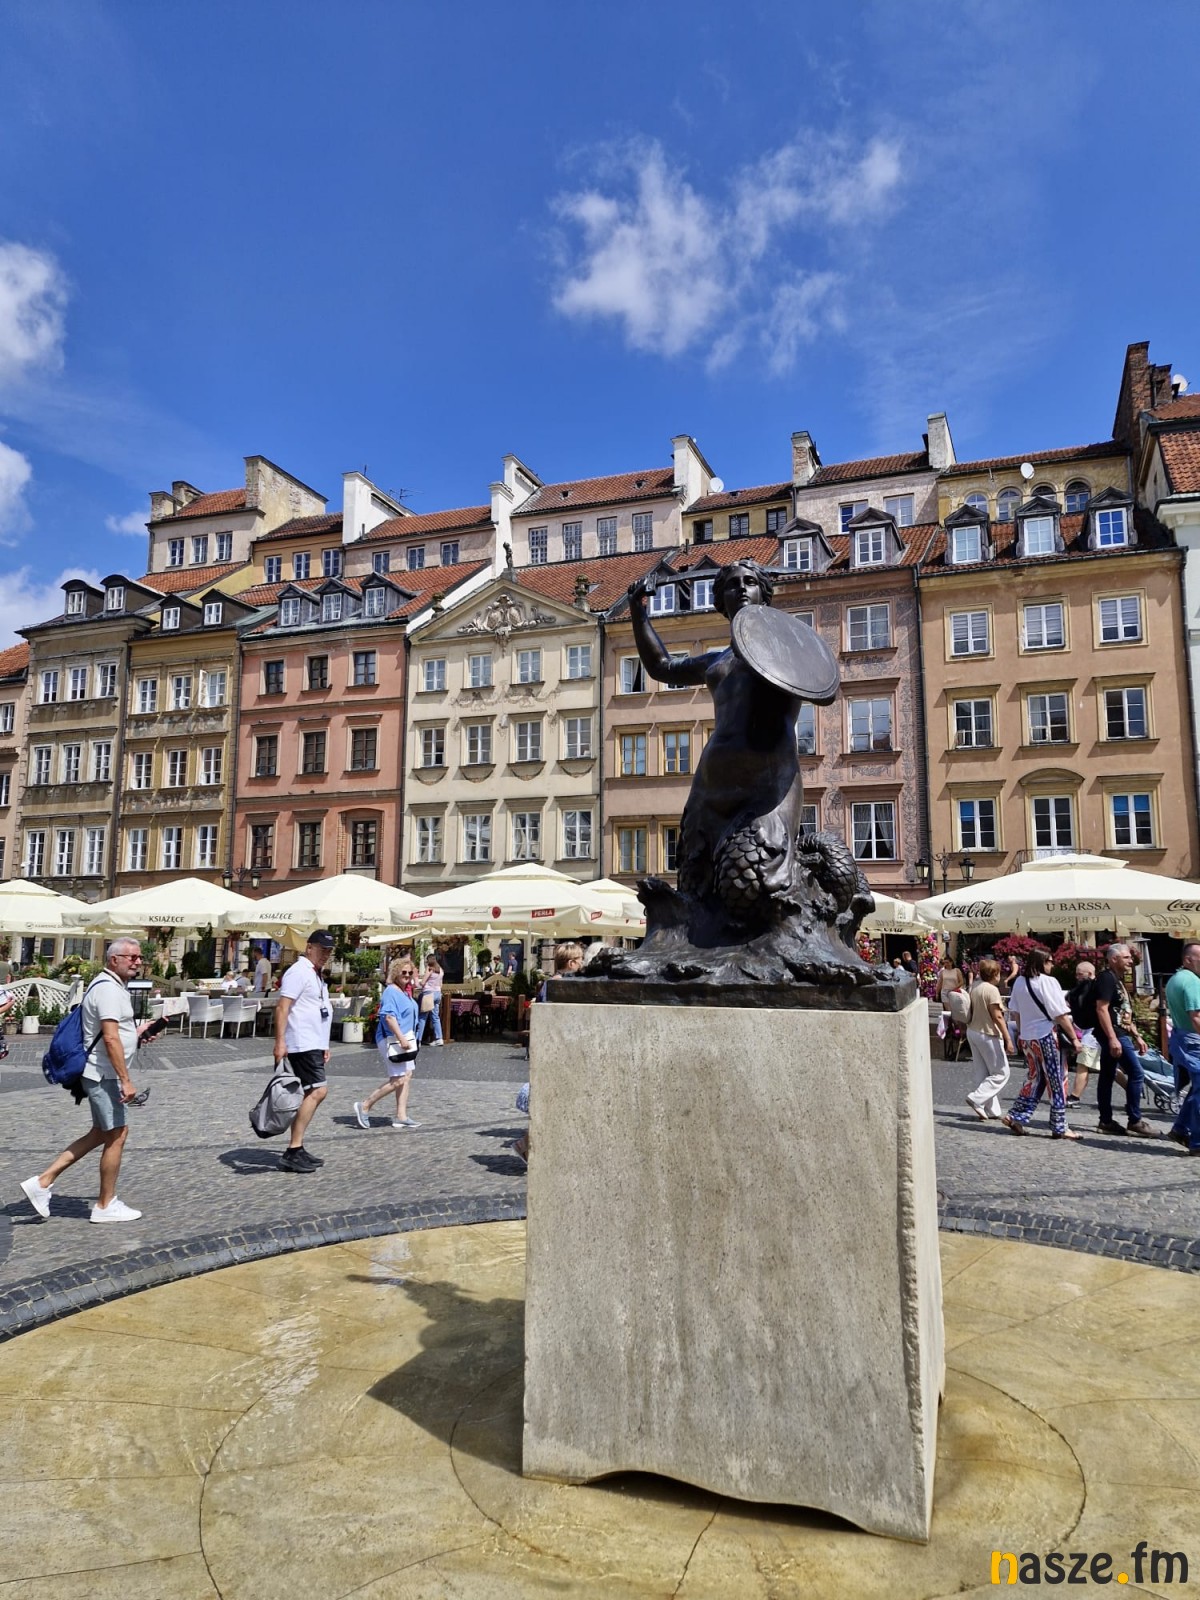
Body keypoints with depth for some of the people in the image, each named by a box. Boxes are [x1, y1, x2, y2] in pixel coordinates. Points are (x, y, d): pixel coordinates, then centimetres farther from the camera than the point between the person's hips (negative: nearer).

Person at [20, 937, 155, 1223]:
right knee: (117, 1135, -1)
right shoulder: (108, 988, -18)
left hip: (101, 1074, 10)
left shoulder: (112, 986, 15)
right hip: (103, 1074, -10)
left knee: (101, 1133, 17)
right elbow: (111, 1039, -25)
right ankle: (106, 1205, 11)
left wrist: (137, 1032, 14)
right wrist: (126, 1080, -26)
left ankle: (43, 1181, 18)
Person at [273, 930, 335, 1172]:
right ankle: (292, 1152, -15)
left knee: (310, 1095, 11)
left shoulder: (316, 975, 20)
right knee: (316, 1092, -16)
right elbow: (282, 1007, -19)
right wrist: (280, 1041, -27)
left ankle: (296, 1150, 16)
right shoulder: (299, 971, -11)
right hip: (302, 1044, -10)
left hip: (313, 1044, 10)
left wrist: (324, 1046, 26)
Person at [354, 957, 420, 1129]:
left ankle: (401, 1116, 13)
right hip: (392, 1040, -10)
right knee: (398, 1079, -9)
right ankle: (364, 1106, 3)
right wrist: (402, 1039, -28)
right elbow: (389, 1017, -25)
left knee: (406, 1077, 8)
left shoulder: (405, 992, 15)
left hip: (404, 1039, 10)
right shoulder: (391, 991, -15)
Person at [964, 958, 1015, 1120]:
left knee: (987, 1073, 14)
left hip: (972, 1032, 8)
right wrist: (1008, 1039, -18)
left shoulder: (974, 986, 4)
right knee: (1001, 1073, 2)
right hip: (988, 1035, -8)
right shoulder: (991, 990, -19)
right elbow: (997, 1017, -21)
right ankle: (977, 1099, -9)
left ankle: (992, 1110, 17)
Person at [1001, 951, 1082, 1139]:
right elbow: (1061, 1015, -14)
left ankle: (1016, 1118, 13)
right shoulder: (1048, 982, -14)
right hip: (1047, 1037, -6)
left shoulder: (1019, 982, 5)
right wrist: (1074, 1038, -8)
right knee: (1057, 1083, 4)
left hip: (1027, 1037, 6)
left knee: (1033, 1080, 17)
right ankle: (1059, 1127, 9)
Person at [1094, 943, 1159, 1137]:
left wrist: (1136, 1036, 21)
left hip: (1118, 1035, 10)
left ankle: (1106, 1121, 13)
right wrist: (1112, 1038, -25)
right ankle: (1135, 1121, -6)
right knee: (1136, 1073, -10)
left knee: (1107, 1076, 10)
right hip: (1113, 1035, -10)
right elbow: (1101, 1009, -20)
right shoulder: (1107, 978, -12)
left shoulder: (1118, 980, 20)